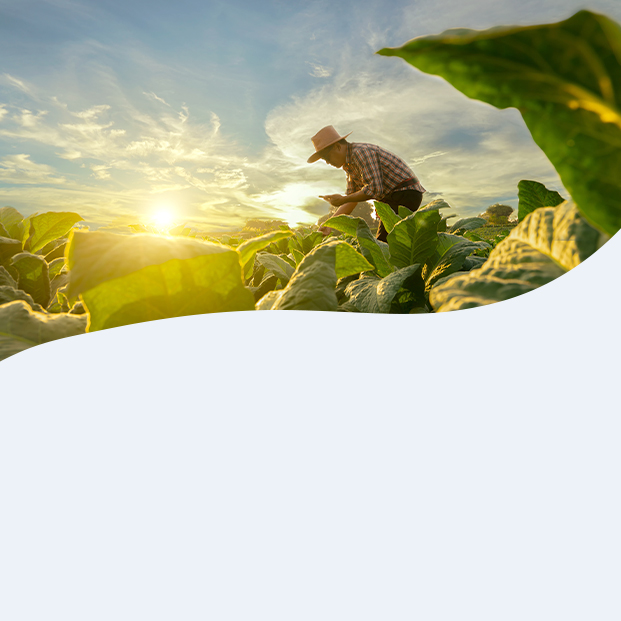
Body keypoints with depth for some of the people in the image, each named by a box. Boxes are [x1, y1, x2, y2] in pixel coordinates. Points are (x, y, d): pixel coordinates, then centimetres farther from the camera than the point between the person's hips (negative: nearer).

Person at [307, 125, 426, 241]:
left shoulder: (361, 152, -17)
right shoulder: (349, 164, 13)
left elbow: (375, 189, -25)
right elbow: (351, 199, 14)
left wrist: (342, 199, -16)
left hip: (405, 194, -10)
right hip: (393, 197, 10)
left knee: (382, 243, -16)